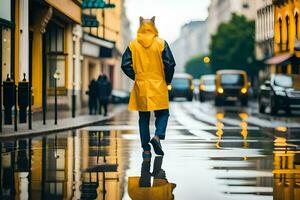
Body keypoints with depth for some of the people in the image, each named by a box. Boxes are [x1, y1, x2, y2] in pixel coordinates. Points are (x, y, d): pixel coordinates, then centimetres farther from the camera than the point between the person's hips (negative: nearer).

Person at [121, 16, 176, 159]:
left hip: (141, 87, 2)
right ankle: (158, 136, -17)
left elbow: (125, 65, -3)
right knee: (162, 114, 10)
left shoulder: (133, 45, 0)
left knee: (143, 118, 8)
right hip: (158, 86, -2)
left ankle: (146, 150, 6)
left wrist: (136, 77, 11)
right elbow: (170, 64, -7)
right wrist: (167, 80, 7)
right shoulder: (161, 43, -4)